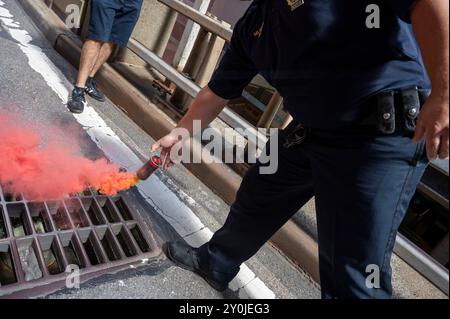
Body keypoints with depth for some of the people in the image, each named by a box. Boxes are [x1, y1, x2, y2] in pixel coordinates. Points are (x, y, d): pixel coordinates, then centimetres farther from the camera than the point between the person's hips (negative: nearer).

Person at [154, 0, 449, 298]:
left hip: (382, 134, -8)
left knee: (352, 272, -5)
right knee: (255, 197, 22)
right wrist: (179, 134, 26)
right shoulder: (253, 24, 10)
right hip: (308, 131, 9)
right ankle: (214, 263, 48)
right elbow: (217, 91, 19)